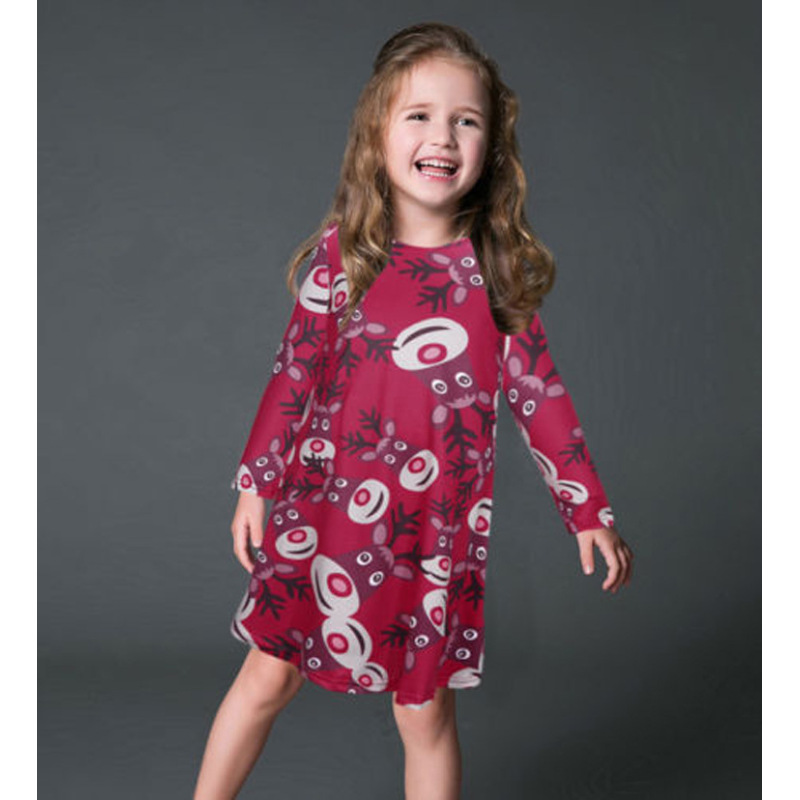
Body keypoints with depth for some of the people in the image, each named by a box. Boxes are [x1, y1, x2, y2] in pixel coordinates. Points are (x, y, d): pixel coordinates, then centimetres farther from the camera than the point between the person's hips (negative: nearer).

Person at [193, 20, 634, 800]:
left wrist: (588, 510, 2)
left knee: (426, 710, 11)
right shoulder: (342, 250, -4)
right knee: (268, 677, 12)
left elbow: (538, 391, 1)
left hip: (440, 527, 0)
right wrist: (257, 482, 4)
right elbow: (294, 372, 2)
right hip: (326, 509, 0)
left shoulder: (496, 266, -2)